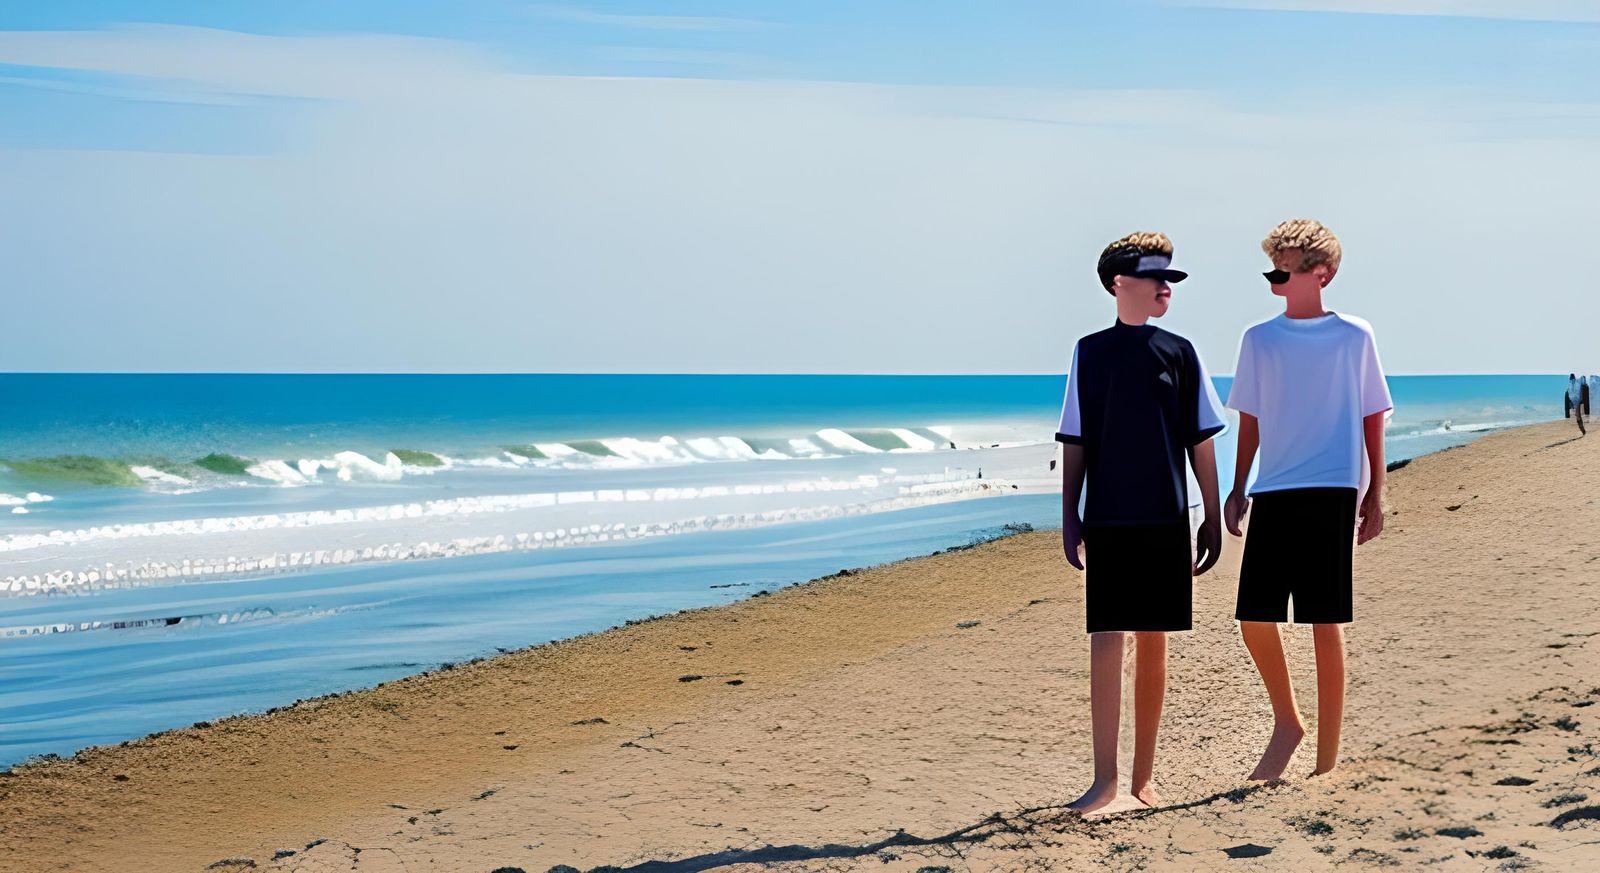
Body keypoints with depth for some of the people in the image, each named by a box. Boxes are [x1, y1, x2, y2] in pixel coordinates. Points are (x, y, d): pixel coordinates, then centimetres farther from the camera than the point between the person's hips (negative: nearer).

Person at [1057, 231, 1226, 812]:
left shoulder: (1179, 353, 6)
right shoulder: (1090, 353, 3)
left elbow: (1201, 442, 9)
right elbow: (1075, 443, 5)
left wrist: (1212, 518, 6)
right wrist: (1069, 520, 2)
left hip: (1166, 520, 2)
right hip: (1108, 522, -2)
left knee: (1153, 644, 6)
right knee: (1106, 642, -9)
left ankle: (1144, 776, 15)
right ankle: (1105, 779, -5)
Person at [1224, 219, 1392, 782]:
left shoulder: (1353, 337, 2)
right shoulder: (1260, 339, 9)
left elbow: (1373, 419, 6)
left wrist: (1375, 495, 2)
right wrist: (1237, 490, 12)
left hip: (1332, 491, -3)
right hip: (1272, 492, 3)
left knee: (1325, 622, -3)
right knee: (1254, 616, -3)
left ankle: (1327, 760, 5)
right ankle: (1286, 721, 21)